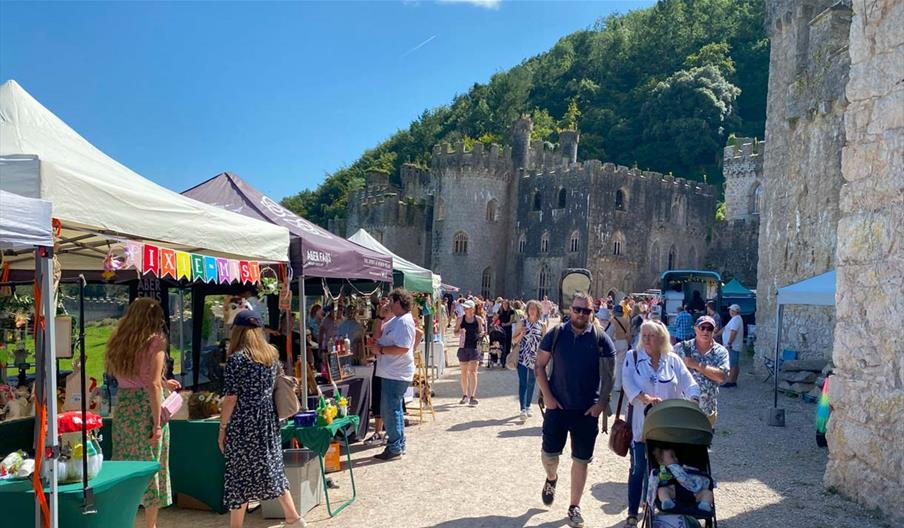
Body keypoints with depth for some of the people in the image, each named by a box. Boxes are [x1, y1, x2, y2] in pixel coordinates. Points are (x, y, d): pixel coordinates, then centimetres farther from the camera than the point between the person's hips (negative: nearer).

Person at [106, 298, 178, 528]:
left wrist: (164, 382, 28)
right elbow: (153, 385, -16)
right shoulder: (155, 341, -10)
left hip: (123, 407, 5)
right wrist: (157, 423, -14)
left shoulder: (119, 341, 9)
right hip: (146, 408, -5)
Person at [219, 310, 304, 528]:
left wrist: (222, 428, -4)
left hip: (243, 423, -6)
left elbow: (231, 398, -13)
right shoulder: (272, 354, 4)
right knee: (271, 467, 17)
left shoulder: (236, 358, -13)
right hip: (268, 421, 6)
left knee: (240, 475, 5)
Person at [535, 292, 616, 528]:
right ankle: (552, 478, 40)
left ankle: (574, 507, 22)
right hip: (557, 406, 0)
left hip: (587, 410, 0)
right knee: (549, 453, 5)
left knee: (581, 459, 6)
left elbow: (608, 375, -2)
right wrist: (547, 395, -6)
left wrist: (601, 404, -9)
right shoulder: (556, 334, -3)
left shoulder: (601, 339, -4)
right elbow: (539, 366, 1)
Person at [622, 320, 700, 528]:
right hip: (642, 424, -2)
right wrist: (646, 398, -30)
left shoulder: (673, 360, 6)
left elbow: (689, 383, -1)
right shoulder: (633, 357, 0)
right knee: (638, 469, 3)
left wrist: (693, 401, -21)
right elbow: (628, 383, -13)